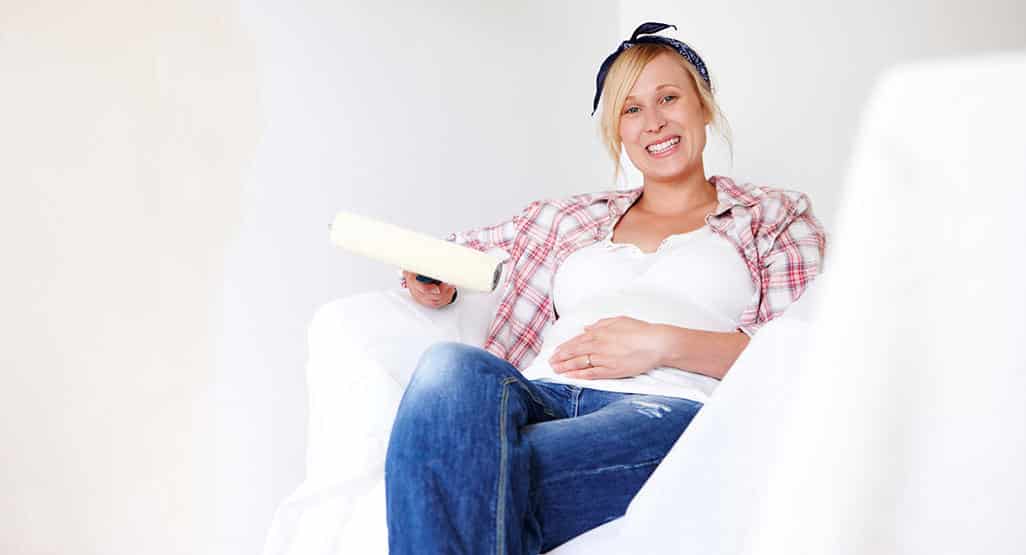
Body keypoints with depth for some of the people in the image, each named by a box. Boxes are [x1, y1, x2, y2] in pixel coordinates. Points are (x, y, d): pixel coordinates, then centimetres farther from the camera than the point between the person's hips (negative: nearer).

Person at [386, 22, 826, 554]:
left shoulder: (775, 216, 19)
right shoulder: (569, 218, 29)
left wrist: (664, 345, -7)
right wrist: (435, 283, 7)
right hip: (540, 398, 4)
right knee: (450, 364, -33)